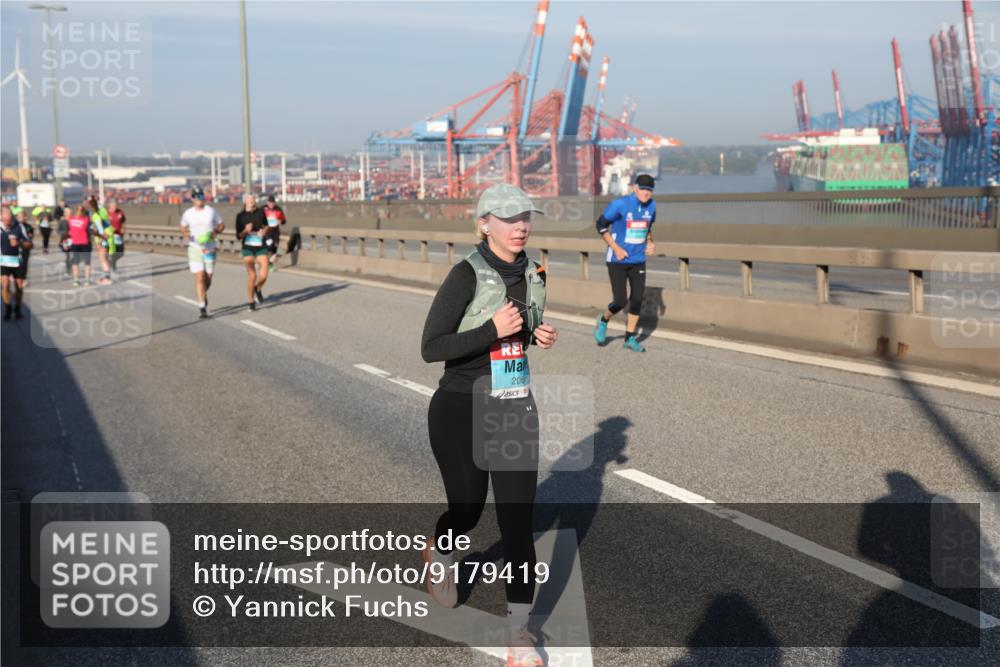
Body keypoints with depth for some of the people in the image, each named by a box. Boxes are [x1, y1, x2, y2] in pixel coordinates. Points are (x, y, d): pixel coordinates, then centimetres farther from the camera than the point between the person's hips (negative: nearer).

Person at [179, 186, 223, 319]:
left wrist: (215, 232, -12)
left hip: (210, 249, 1)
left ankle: (204, 295, 39)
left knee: (208, 278, 6)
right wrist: (186, 233, -6)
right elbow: (182, 226, 17)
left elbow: (221, 225, 9)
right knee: (199, 278, -11)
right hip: (194, 248, -1)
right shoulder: (188, 214, 2)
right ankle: (202, 307, -9)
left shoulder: (212, 211, 0)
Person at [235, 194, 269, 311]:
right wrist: (246, 231, -23)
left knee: (263, 276, -9)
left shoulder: (260, 212, 1)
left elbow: (266, 226, 17)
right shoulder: (240, 216, -4)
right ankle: (251, 302, 12)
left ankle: (258, 289, 27)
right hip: (248, 249, -2)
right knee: (252, 276, -7)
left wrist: (264, 231, -5)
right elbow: (238, 236, -3)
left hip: (261, 248, 2)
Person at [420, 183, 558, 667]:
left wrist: (539, 336, -1)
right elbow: (431, 348, -19)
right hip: (462, 412, -4)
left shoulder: (533, 273, 3)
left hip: (515, 409, 4)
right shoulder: (467, 275, -16)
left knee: (518, 517, -1)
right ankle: (439, 556, 49)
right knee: (467, 508, 13)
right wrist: (493, 330, -26)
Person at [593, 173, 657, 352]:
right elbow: (601, 225, -6)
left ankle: (630, 339, 16)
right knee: (620, 301, -8)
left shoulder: (651, 206, 2)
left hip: (638, 261, 5)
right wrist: (616, 248, -12)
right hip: (617, 261, -5)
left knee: (637, 300, 2)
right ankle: (604, 320, 24)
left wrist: (649, 243, 1)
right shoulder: (620, 204, -15)